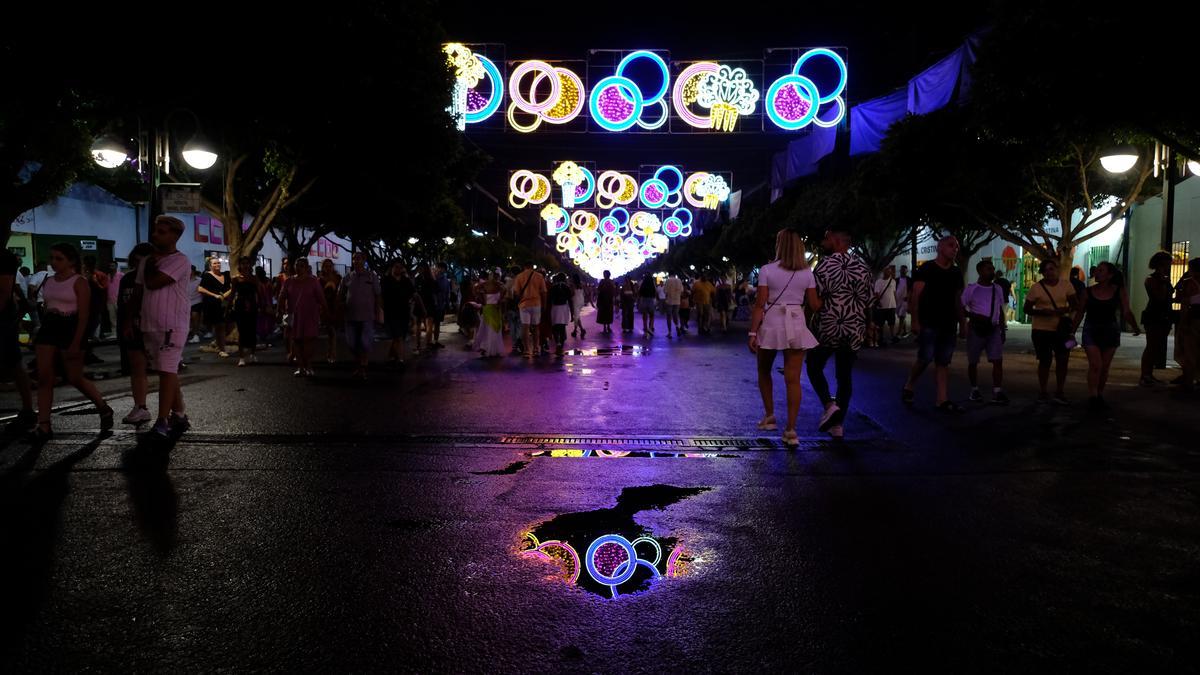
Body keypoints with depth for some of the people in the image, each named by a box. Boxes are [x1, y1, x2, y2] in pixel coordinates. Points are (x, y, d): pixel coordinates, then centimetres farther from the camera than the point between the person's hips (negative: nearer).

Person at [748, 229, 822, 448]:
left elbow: (760, 305, -8)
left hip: (771, 324, -1)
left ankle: (769, 416, 25)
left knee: (764, 372, 22)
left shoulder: (767, 270, -5)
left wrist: (753, 333, -6)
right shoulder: (807, 273, 3)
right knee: (793, 379, 2)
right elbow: (814, 305, 2)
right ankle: (790, 430, -1)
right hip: (796, 325, 2)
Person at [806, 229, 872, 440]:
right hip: (854, 330, 5)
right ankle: (838, 424, 11)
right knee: (845, 375, 10)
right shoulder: (862, 267, 7)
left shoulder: (826, 264, -9)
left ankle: (829, 404, -8)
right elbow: (869, 298, 9)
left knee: (814, 366, 14)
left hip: (827, 327, -4)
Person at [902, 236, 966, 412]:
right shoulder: (927, 269, -4)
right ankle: (908, 388, 14)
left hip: (949, 325, 6)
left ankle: (943, 400, 4)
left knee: (943, 362, 4)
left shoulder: (956, 272, 13)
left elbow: (958, 300, 18)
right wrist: (915, 320, -16)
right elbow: (915, 296, -9)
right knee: (925, 359, -7)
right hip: (929, 324, -6)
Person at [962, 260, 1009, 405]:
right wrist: (973, 316, -20)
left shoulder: (998, 289, 9)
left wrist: (1003, 329, 14)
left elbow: (1000, 310, 17)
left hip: (994, 329, 3)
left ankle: (997, 393, -10)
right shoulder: (972, 289, -5)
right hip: (976, 329, -3)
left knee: (998, 360, -8)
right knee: (973, 362, 5)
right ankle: (975, 390, 21)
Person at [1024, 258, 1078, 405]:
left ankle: (1059, 392, 12)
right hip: (1042, 330, -2)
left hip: (1062, 329, 2)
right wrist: (1042, 312, -20)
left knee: (1062, 360, -1)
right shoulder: (1036, 287, -5)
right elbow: (1027, 309, -3)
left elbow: (1075, 304, 5)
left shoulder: (1066, 284, 2)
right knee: (1045, 361, 5)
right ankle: (1042, 392, 18)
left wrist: (1066, 309, -17)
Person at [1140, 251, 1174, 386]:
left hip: (1163, 318, 8)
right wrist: (1164, 282, -17)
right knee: (1151, 347, -9)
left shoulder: (1165, 279, 15)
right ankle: (1144, 376, -7)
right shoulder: (1151, 279, -8)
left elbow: (1167, 297, 21)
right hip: (1153, 318, -8)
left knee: (1158, 347, 9)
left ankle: (1149, 375, 14)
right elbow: (1160, 297, -21)